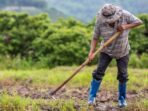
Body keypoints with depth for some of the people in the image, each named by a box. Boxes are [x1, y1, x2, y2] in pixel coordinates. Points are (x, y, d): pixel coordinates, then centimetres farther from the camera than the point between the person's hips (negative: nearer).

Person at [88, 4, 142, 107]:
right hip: (107, 51, 0)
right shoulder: (100, 21, -23)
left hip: (123, 51, 0)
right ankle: (92, 96, 5)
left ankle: (122, 98, 22)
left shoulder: (124, 15, -24)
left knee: (122, 75, 4)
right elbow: (95, 38, -18)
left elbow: (139, 22, -18)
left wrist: (126, 26, -31)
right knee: (99, 72, -8)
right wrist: (92, 52, -30)